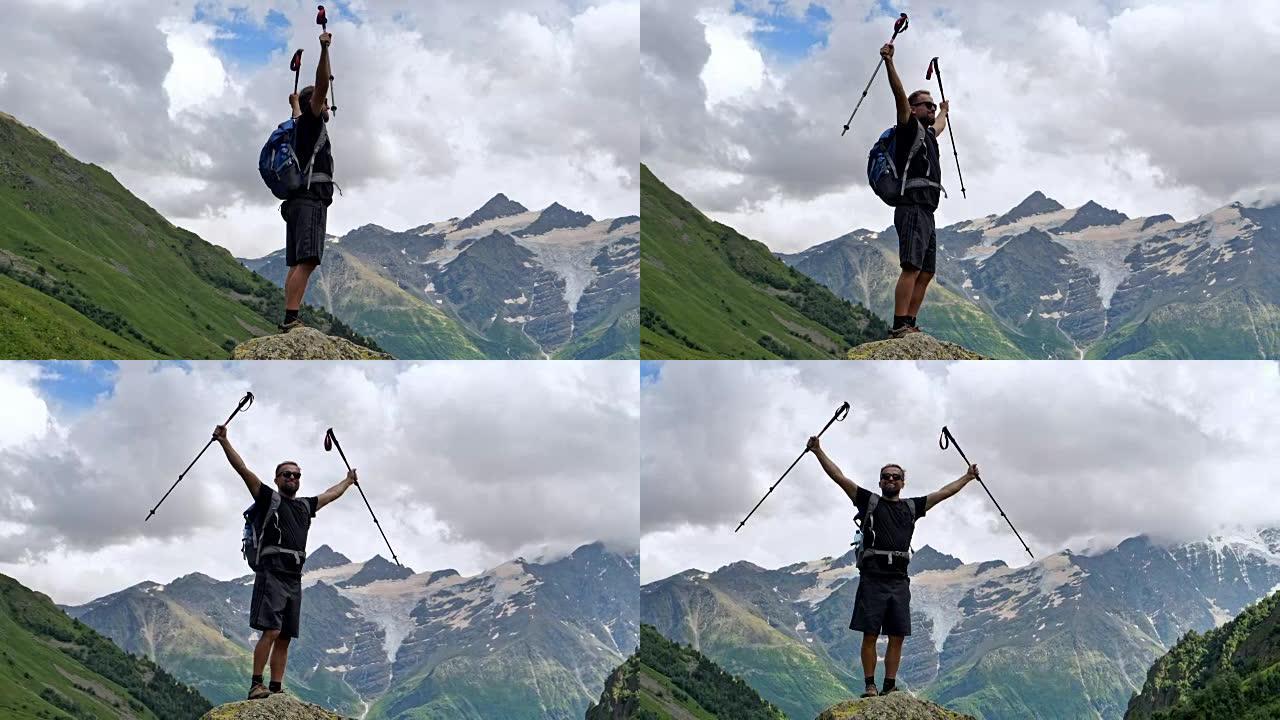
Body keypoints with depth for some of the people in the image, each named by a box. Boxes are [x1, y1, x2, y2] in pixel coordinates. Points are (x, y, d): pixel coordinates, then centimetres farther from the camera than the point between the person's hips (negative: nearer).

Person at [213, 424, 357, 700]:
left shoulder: (305, 506, 22)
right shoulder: (269, 498, 5)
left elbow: (331, 494, 41)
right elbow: (243, 469, -4)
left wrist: (348, 481, 56)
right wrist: (224, 441, -12)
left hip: (294, 578, 7)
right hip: (272, 573, -7)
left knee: (284, 638, 4)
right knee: (271, 632, -17)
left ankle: (276, 689, 5)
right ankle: (256, 686, -15)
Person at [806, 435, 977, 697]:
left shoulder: (912, 506, 17)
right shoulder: (869, 501, 8)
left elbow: (944, 492, 26)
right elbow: (839, 477, 1)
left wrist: (968, 476, 31)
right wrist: (818, 451, -5)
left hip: (899, 581, 4)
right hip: (873, 578, -4)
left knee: (897, 636, 2)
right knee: (870, 634, -4)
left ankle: (890, 686, 8)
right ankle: (870, 686, 1)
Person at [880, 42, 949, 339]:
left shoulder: (928, 133, 24)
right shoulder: (909, 127, 0)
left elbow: (939, 125, 50)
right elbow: (900, 96, -14)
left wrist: (944, 111, 70)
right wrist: (889, 62, -26)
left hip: (927, 212, 10)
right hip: (913, 208, -10)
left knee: (926, 273, 6)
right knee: (911, 268, -18)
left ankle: (909, 324, 5)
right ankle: (898, 326, -24)